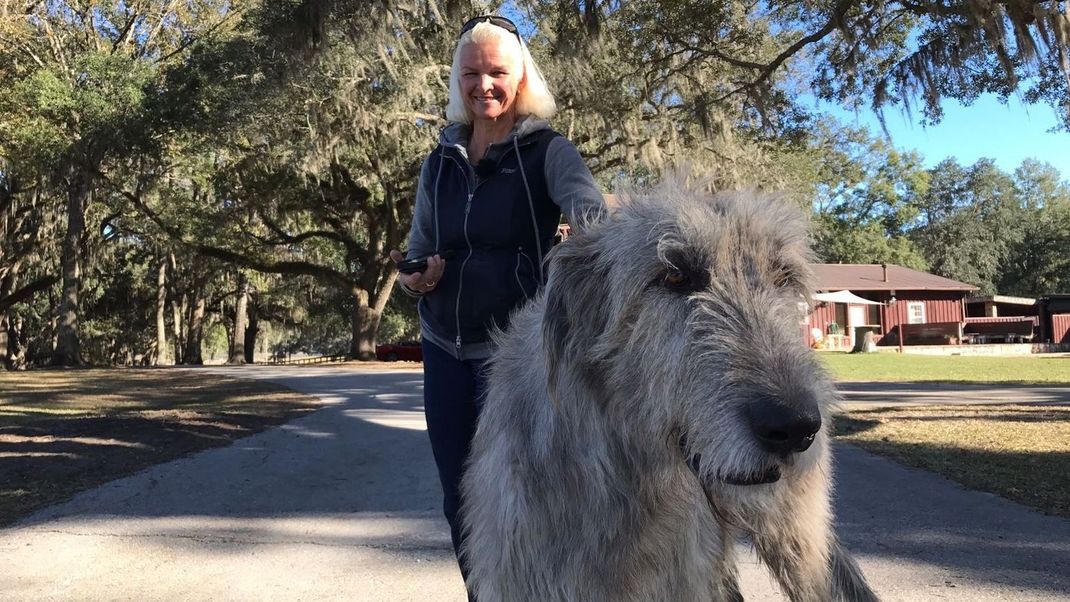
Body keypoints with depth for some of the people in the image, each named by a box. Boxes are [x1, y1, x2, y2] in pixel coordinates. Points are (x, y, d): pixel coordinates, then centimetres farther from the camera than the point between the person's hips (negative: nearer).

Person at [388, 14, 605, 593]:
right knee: (458, 500, 12)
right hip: (445, 349, 5)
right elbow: (417, 250, 15)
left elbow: (587, 203, -27)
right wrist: (411, 277, -9)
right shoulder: (440, 161, 8)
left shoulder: (548, 151, -6)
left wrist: (595, 227, -51)